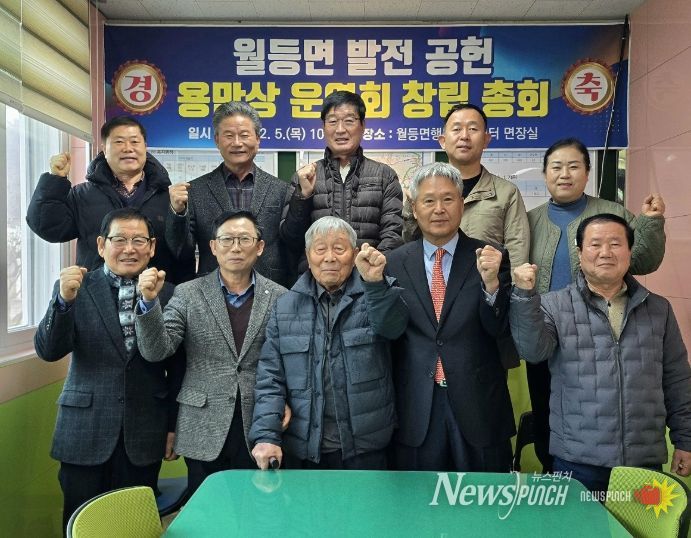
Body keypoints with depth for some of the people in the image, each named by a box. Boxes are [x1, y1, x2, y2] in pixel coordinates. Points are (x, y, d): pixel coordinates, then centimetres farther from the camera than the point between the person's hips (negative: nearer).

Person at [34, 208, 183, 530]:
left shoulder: (168, 294, -1)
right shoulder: (75, 288, 0)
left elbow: (177, 367, 4)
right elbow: (48, 351, -8)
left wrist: (174, 426, 6)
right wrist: (64, 300, -24)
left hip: (144, 435, 0)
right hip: (85, 433, 0)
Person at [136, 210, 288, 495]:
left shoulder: (280, 298, 0)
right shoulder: (188, 294, 0)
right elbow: (155, 351, -8)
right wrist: (149, 301, -21)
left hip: (260, 431, 0)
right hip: (204, 432, 0)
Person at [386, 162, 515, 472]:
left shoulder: (490, 258, -2)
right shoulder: (395, 263, 1)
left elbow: (501, 330, -8)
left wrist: (491, 282, -21)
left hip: (478, 406, 0)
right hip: (415, 411, 1)